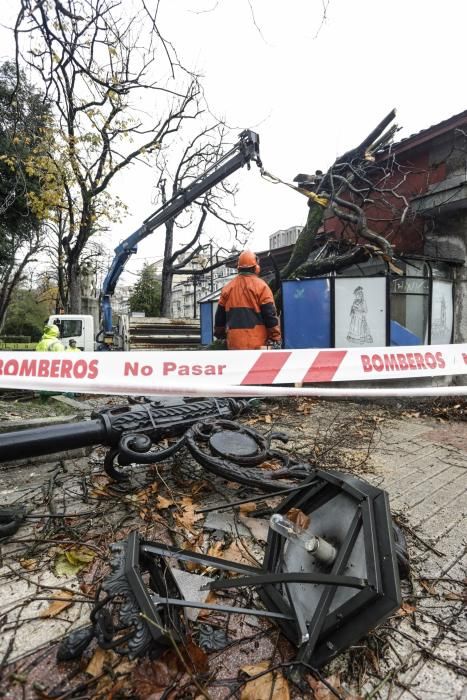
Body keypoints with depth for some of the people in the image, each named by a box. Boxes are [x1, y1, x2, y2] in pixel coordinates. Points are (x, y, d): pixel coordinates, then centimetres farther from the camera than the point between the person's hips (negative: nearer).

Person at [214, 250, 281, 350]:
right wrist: (275, 338, -3)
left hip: (234, 341, 5)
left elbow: (220, 315, 15)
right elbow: (270, 314, -8)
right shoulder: (260, 285, -5)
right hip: (257, 341, -4)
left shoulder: (228, 287, 9)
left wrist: (220, 334, 27)